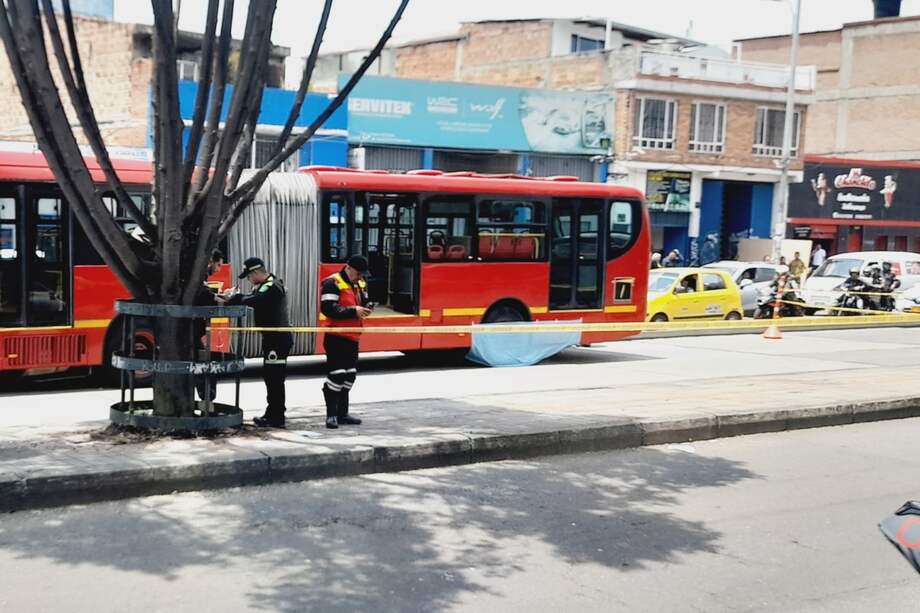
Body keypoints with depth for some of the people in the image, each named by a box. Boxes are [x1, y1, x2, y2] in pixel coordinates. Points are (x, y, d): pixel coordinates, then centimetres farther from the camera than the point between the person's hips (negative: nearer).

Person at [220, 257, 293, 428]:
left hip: (277, 338, -11)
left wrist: (233, 298, -16)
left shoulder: (271, 286, -17)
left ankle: (276, 417, -3)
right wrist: (232, 297, -2)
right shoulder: (267, 285, 17)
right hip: (274, 337, 11)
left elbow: (253, 300, -31)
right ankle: (273, 413, 25)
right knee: (271, 376, 16)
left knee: (274, 377, -7)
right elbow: (254, 299, 12)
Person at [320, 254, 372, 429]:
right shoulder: (332, 283, -14)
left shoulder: (360, 284, 12)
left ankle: (342, 414, 21)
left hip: (352, 337, 9)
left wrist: (366, 306, -3)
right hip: (336, 337, -9)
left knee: (350, 375, 12)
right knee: (336, 374, -9)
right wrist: (353, 311, -26)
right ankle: (331, 415, -1)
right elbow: (328, 308, -23)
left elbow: (363, 301, 22)